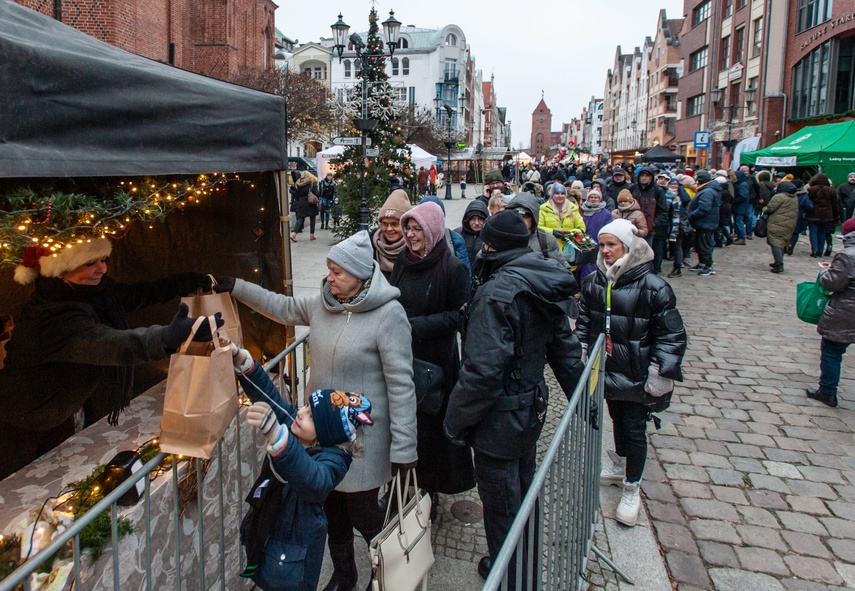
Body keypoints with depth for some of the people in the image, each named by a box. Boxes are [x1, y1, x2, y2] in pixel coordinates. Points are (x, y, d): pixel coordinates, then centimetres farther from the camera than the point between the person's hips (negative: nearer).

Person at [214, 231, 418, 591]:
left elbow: (401, 384, -21)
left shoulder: (388, 315, -21)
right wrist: (236, 287, 14)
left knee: (364, 515, 6)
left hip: (363, 437, -6)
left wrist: (403, 447, -20)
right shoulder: (322, 303, -1)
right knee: (332, 510, 21)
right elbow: (282, 307, 17)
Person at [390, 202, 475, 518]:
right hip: (402, 355, 5)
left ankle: (429, 492, 21)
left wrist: (416, 325, -19)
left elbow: (458, 314, -12)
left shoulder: (452, 268, -11)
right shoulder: (402, 261, 6)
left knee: (429, 424, 4)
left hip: (435, 359, -5)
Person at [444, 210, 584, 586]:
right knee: (523, 488, 27)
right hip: (532, 408, 9)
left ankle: (508, 576, 31)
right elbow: (565, 348, 9)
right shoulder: (544, 287, 1)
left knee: (501, 502, 11)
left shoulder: (496, 292, -26)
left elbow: (483, 370, -29)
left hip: (501, 416, -9)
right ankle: (527, 558, 49)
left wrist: (456, 420, -18)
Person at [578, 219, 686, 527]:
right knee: (617, 419, 22)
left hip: (636, 375, -4)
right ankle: (619, 465, 45)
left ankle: (631, 490, 19)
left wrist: (660, 375, -13)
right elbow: (584, 321, 13)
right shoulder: (594, 282, 0)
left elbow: (672, 335, -11)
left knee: (634, 429, 3)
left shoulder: (653, 287, -16)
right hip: (606, 370, 5)